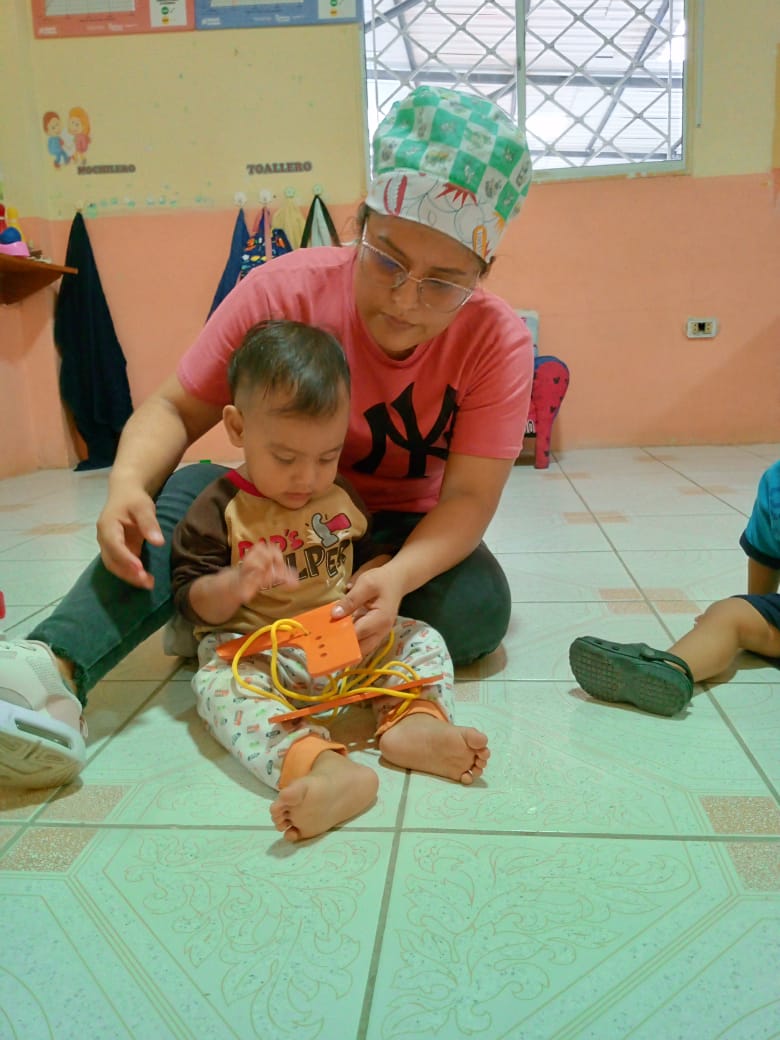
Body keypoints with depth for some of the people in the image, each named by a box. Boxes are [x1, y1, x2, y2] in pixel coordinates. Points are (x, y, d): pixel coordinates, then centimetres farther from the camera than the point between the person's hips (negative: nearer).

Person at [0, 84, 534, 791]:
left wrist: (397, 576, -45)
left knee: (477, 612, -28)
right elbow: (177, 406, -15)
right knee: (190, 491, -28)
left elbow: (469, 496, -24)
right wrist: (128, 481, -38)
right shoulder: (287, 288, -18)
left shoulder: (498, 342, -19)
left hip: (406, 533, 1)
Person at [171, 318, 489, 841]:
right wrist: (234, 583, -29)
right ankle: (323, 765, -56)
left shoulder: (343, 498, 8)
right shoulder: (222, 507, -6)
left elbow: (372, 555, 20)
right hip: (253, 650, -4)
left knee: (424, 639, -8)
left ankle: (414, 721, -36)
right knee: (219, 684, -34)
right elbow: (192, 600, -7)